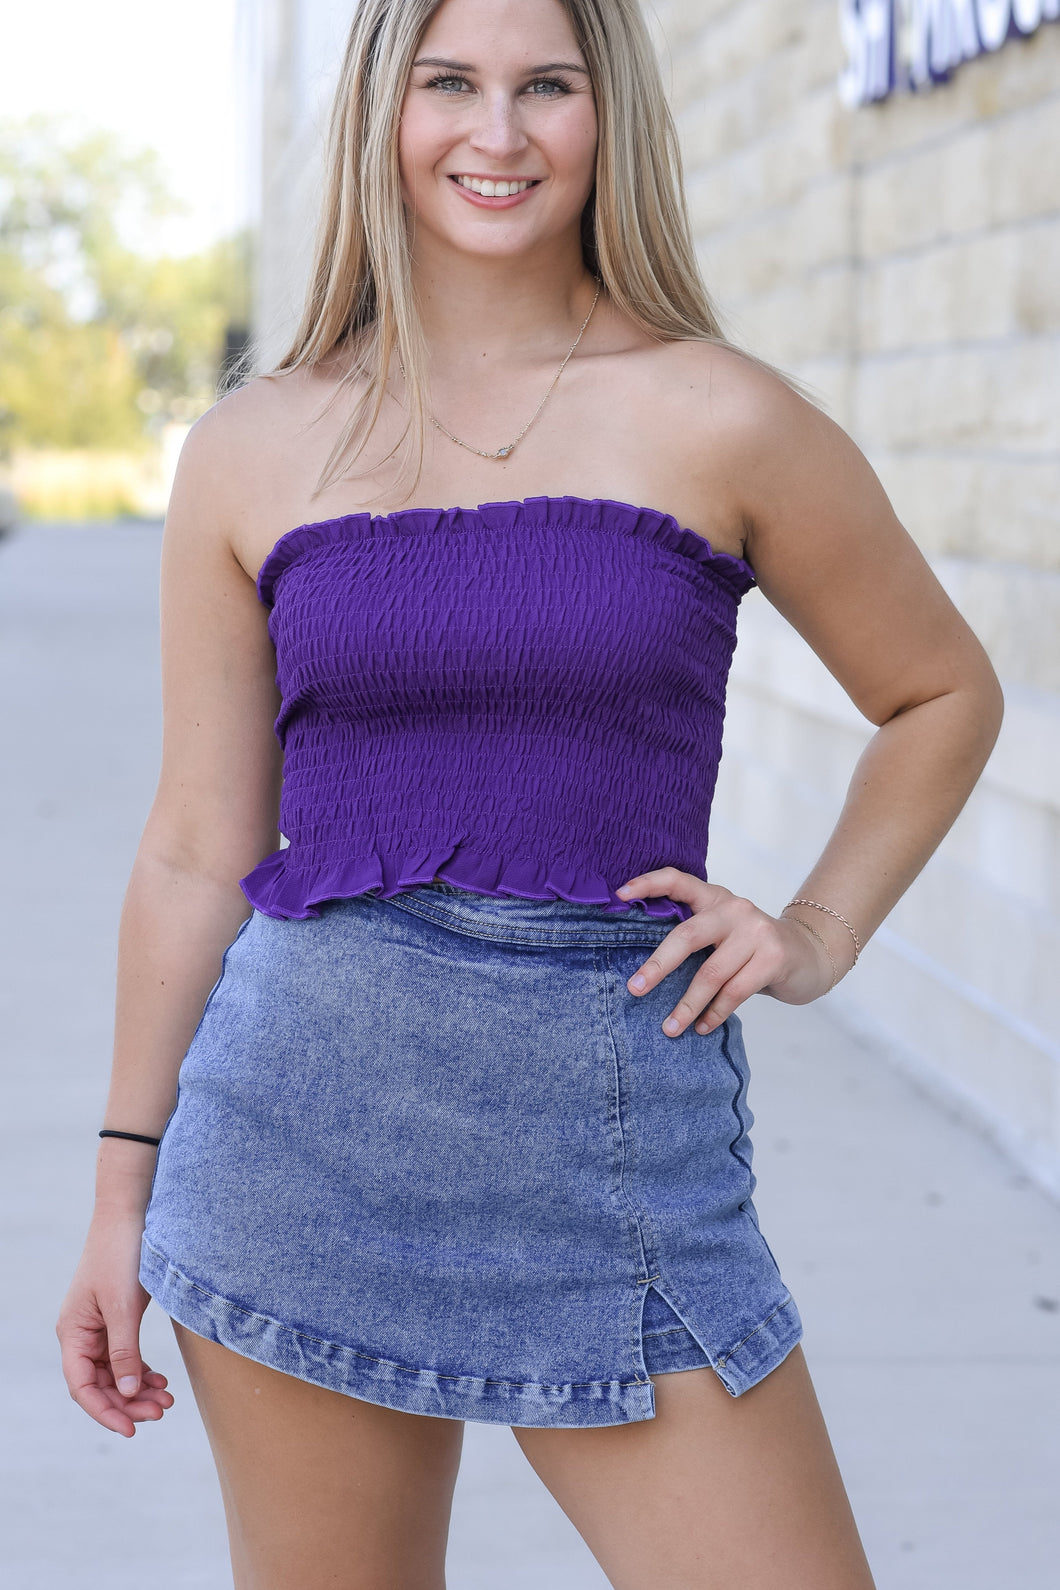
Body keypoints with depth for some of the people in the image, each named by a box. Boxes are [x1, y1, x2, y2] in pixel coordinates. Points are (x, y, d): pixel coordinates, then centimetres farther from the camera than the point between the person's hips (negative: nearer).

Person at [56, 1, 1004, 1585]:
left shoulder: (720, 423, -1)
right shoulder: (253, 450, 4)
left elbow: (942, 695, 13)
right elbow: (198, 850, 7)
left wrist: (820, 932, 1)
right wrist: (123, 1197, 7)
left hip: (615, 1143, -1)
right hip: (302, 1130, 1)